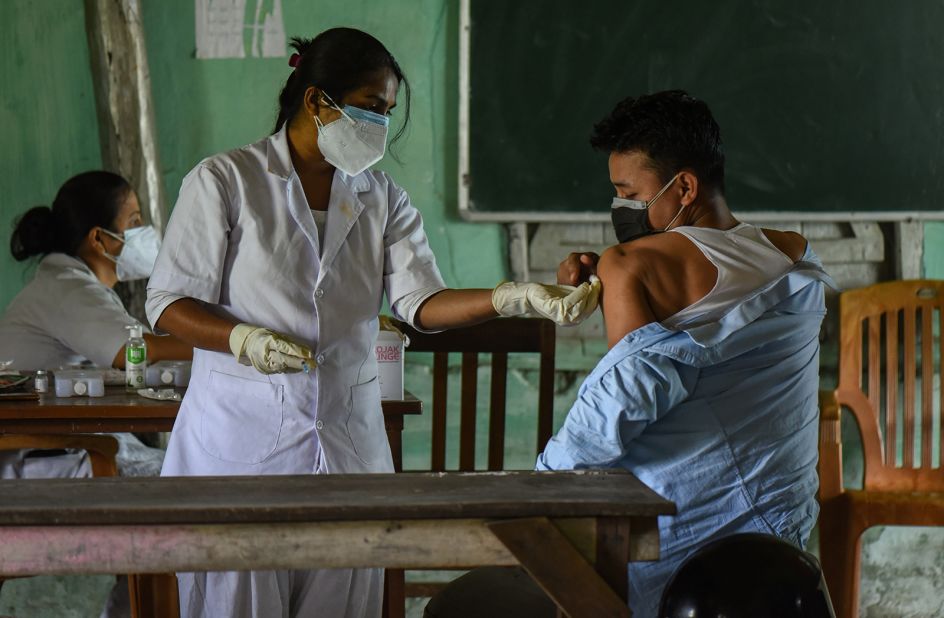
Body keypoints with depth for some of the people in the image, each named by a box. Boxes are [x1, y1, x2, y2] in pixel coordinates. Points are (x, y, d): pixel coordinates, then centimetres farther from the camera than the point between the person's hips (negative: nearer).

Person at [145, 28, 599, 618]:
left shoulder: (383, 198, 11)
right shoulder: (225, 182, -2)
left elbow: (421, 301, -2)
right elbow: (168, 303, -3)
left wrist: (513, 299, -19)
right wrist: (244, 340, -21)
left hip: (347, 435, 4)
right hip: (241, 433, -4)